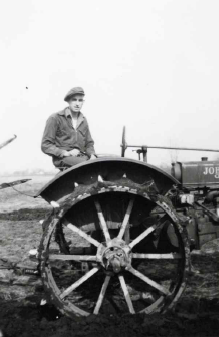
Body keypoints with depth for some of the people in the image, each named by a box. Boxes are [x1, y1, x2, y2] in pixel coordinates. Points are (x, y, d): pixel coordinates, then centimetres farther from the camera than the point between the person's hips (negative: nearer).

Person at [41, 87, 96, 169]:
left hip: (81, 156, 6)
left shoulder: (83, 121, 19)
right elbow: (45, 145, -4)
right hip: (63, 159, -6)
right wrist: (66, 153, -16)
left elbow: (89, 143, 26)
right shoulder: (55, 118, 1)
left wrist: (92, 155, 2)